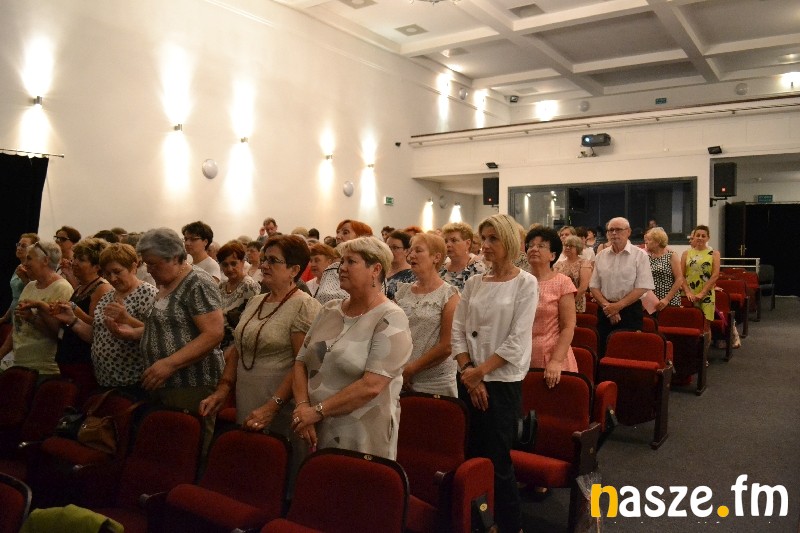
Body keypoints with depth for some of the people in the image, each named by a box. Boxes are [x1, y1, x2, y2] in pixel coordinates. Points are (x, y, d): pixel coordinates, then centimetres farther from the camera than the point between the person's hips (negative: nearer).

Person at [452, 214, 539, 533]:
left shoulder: (525, 283, -6)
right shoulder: (473, 282, 7)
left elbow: (517, 341, -13)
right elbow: (457, 330, 4)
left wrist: (481, 371, -13)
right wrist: (468, 371, -8)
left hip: (503, 381, -5)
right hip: (470, 381, 5)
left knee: (497, 461, -1)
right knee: (471, 455, 12)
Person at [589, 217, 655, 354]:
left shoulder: (639, 255, -3)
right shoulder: (601, 256, 8)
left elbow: (642, 288, -9)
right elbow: (594, 286, 7)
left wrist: (618, 306, -14)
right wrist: (607, 306, -9)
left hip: (630, 311, -3)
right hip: (605, 312, 3)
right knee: (604, 353, 7)